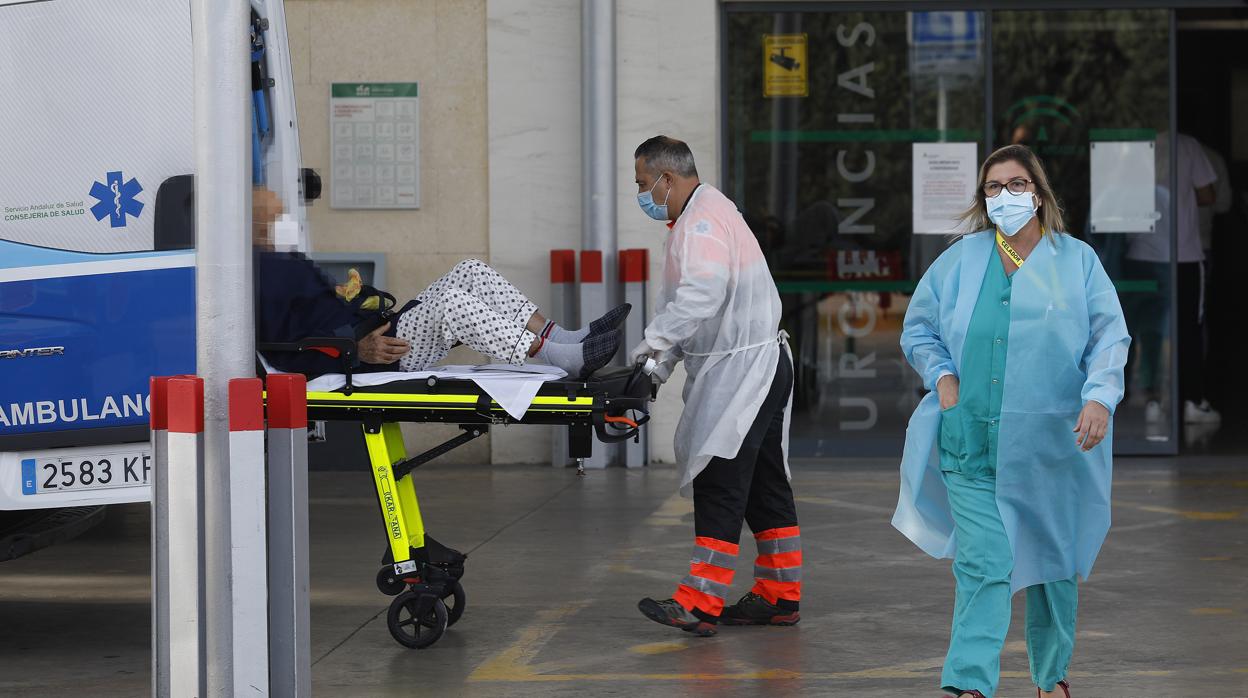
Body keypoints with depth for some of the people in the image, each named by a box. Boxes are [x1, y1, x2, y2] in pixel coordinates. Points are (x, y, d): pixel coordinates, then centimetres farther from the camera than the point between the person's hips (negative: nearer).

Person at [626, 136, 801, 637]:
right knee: (763, 484, 13)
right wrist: (663, 364, 8)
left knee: (720, 486, -12)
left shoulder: (705, 217, -15)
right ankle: (780, 596, 18)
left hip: (743, 367, -11)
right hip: (753, 369, 11)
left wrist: (656, 338, -25)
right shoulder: (695, 218, 19)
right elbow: (687, 300, 19)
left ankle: (699, 604, -13)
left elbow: (703, 292, -30)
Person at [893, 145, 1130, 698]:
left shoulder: (1076, 260, 4)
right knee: (983, 565, -11)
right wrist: (942, 377, 0)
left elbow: (1109, 337, 0)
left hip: (1052, 444, 0)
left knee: (1053, 561, 12)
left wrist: (1100, 396, -16)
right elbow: (918, 326, 16)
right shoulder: (961, 259, 8)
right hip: (972, 440, 0)